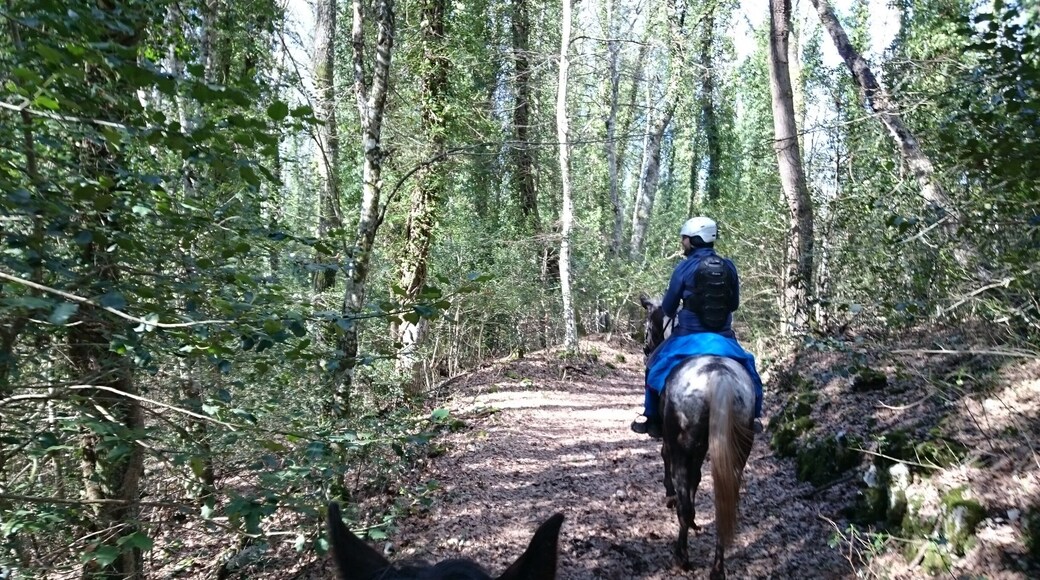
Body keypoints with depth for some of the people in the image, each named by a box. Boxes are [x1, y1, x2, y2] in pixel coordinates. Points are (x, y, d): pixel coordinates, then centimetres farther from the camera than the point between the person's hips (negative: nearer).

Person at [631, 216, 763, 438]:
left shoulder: (685, 267, -9)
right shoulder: (729, 266, 1)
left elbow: (668, 307, -3)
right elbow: (734, 303, 11)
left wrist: (675, 314, 18)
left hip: (689, 335, -3)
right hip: (724, 337, 3)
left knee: (656, 365, 15)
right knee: (746, 365, 26)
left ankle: (651, 417, 14)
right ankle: (751, 416, 26)